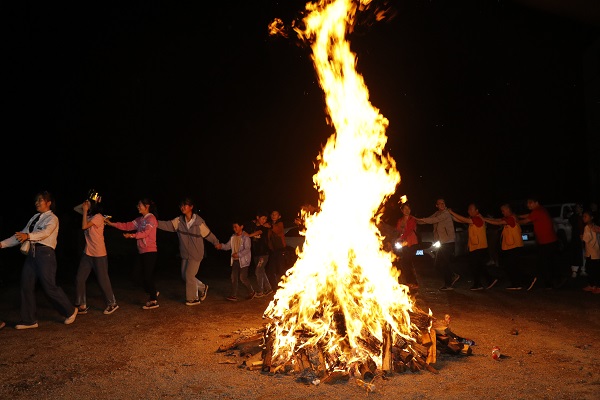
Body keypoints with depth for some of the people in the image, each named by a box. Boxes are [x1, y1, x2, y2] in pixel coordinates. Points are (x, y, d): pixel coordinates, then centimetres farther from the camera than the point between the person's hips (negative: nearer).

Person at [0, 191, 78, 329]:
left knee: (49, 287, -6)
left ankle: (70, 311, 14)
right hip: (32, 254, 7)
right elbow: (21, 235, 19)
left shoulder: (52, 218, -4)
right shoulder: (34, 218, 18)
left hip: (45, 253, -7)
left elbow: (45, 232, -23)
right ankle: (29, 320, 17)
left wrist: (28, 236, -39)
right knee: (26, 286, 6)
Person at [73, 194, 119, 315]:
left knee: (102, 280, 1)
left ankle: (112, 304, 16)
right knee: (79, 279, 5)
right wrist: (84, 205, 0)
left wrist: (85, 211, -14)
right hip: (87, 253, 8)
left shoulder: (98, 217, -14)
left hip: (99, 255, -8)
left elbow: (84, 226, -22)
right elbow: (76, 208, 19)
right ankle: (81, 306, 15)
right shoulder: (89, 215, 9)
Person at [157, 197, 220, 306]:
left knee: (189, 275, -5)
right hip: (185, 254, 6)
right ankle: (202, 287, 33)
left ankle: (193, 299, 13)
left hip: (196, 254, -6)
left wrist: (216, 243, 6)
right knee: (184, 276, 12)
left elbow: (208, 234, -5)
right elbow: (168, 225, -14)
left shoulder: (199, 222, -16)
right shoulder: (179, 220, -3)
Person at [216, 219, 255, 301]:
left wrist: (238, 254, -26)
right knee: (234, 277, 5)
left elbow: (247, 249, -18)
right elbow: (228, 246, 6)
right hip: (235, 260, 7)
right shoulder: (233, 237, 9)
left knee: (243, 278, -5)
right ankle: (234, 295, 10)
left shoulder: (245, 237, -11)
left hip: (243, 260, -7)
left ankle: (251, 292, 15)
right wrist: (221, 246, -14)